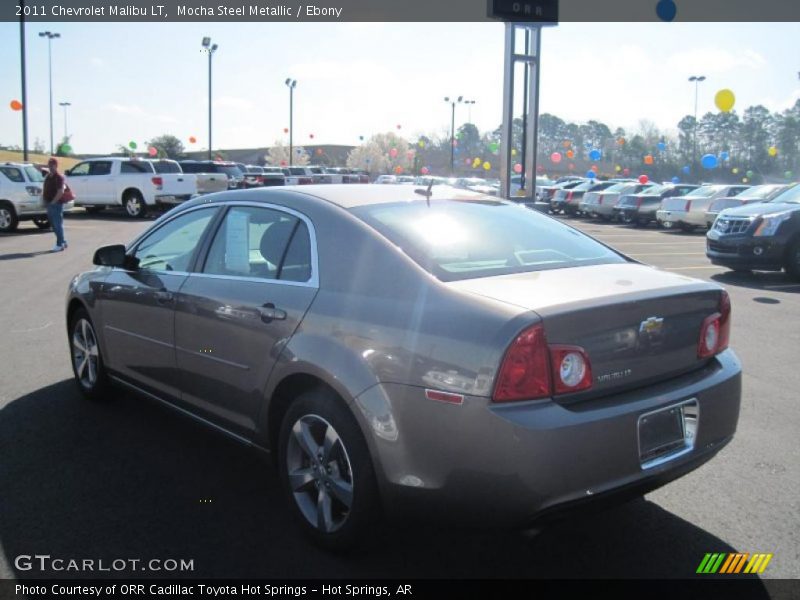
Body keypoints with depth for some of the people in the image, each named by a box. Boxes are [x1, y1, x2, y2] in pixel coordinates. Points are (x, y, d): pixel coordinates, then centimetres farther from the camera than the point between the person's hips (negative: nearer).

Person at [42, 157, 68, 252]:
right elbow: (44, 189, 26)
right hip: (49, 204, 9)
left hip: (56, 204, -8)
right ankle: (63, 242, 22)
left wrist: (53, 202, -19)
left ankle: (60, 244, 1)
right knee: (54, 225, 13)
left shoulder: (59, 177, -12)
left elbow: (61, 191, -20)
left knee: (58, 224, -4)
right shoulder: (48, 176, 13)